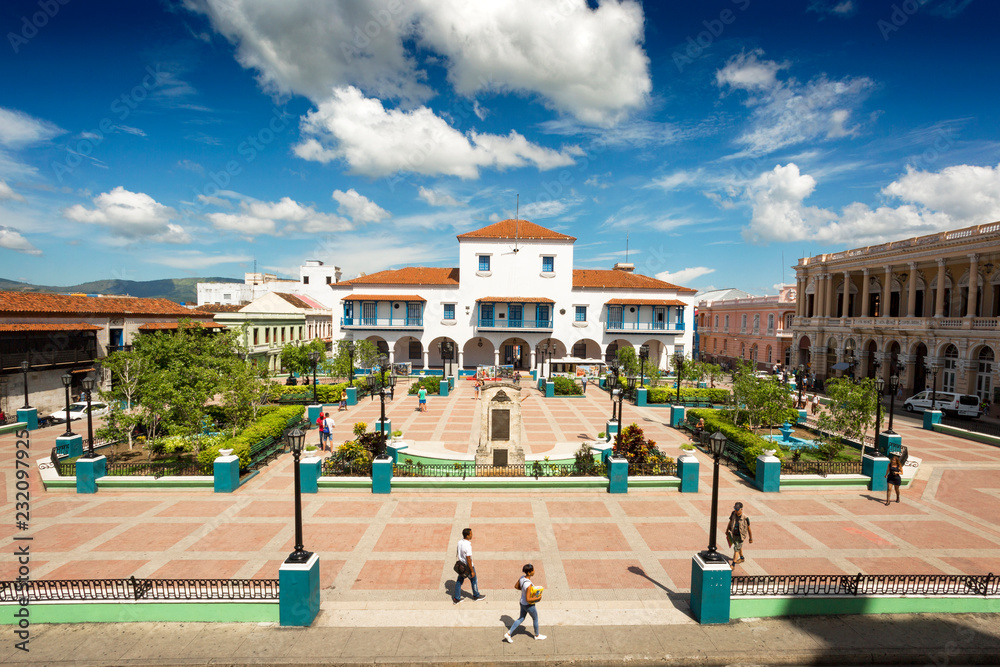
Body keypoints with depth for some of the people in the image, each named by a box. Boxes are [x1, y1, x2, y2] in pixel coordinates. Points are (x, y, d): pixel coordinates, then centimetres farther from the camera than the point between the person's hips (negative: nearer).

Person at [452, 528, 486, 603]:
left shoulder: (460, 542, -8)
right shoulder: (468, 546, -32)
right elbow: (468, 560, -27)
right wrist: (472, 571, -18)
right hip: (468, 566, -6)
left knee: (459, 581, 19)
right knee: (474, 580, 17)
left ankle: (457, 598, 28)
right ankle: (476, 596, 36)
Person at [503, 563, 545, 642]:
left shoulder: (522, 577, -13)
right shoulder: (528, 585, -36)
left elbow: (516, 586, 3)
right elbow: (528, 599, -33)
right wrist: (538, 598, -21)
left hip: (522, 603, 7)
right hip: (529, 605, -7)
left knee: (521, 619, 25)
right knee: (535, 619, 21)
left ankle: (508, 634, 25)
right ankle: (537, 635, 45)